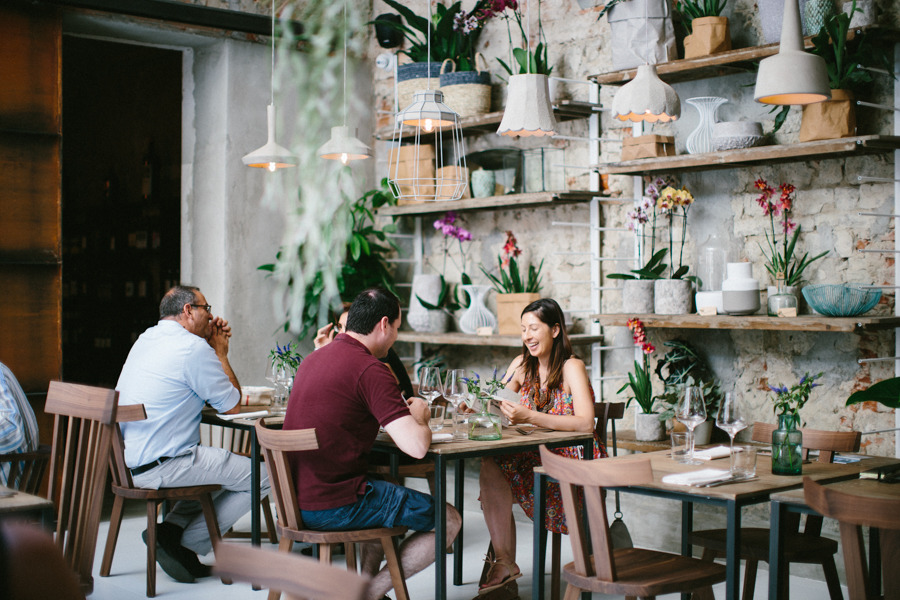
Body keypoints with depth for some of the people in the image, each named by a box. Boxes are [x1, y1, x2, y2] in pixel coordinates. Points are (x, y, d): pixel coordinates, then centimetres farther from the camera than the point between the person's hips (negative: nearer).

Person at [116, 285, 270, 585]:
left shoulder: (146, 339, 14)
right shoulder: (194, 347, -14)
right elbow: (233, 406, -5)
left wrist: (212, 349, 13)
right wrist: (220, 351, 3)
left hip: (127, 461, 10)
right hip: (161, 467, -10)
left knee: (222, 463, 28)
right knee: (263, 476, -3)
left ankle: (173, 527, 12)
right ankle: (187, 543, 0)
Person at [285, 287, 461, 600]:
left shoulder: (313, 358, 11)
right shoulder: (371, 370, -17)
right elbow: (417, 446, -22)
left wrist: (401, 412, 21)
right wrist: (418, 415, 1)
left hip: (296, 498, 9)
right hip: (335, 506, -9)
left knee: (387, 490, 35)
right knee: (449, 519, 4)